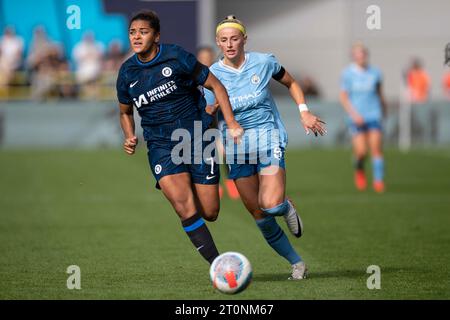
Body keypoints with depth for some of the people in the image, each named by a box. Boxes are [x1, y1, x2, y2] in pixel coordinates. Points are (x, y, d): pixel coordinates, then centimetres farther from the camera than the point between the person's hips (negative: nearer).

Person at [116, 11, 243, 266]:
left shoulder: (177, 57, -9)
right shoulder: (127, 73, 2)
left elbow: (216, 85, -1)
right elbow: (125, 112, 19)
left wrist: (231, 123, -10)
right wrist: (130, 139, -1)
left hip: (197, 138, -1)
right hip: (161, 147, 1)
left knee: (210, 213, -2)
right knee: (184, 207, -21)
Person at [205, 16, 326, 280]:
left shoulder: (263, 62, -4)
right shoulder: (213, 74, -3)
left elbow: (291, 83, 15)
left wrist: (304, 111, 4)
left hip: (267, 137, -2)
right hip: (235, 147, 2)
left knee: (271, 204, -23)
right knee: (259, 215, 0)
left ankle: (286, 207, 15)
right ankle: (297, 263, 16)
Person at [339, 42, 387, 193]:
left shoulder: (374, 72, 2)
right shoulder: (347, 74, -3)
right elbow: (343, 97, -3)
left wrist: (383, 109, 27)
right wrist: (354, 114, -14)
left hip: (374, 116, 2)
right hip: (357, 117, -2)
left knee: (377, 149, -9)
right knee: (361, 151, -8)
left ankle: (378, 180, -1)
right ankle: (359, 170, 24)